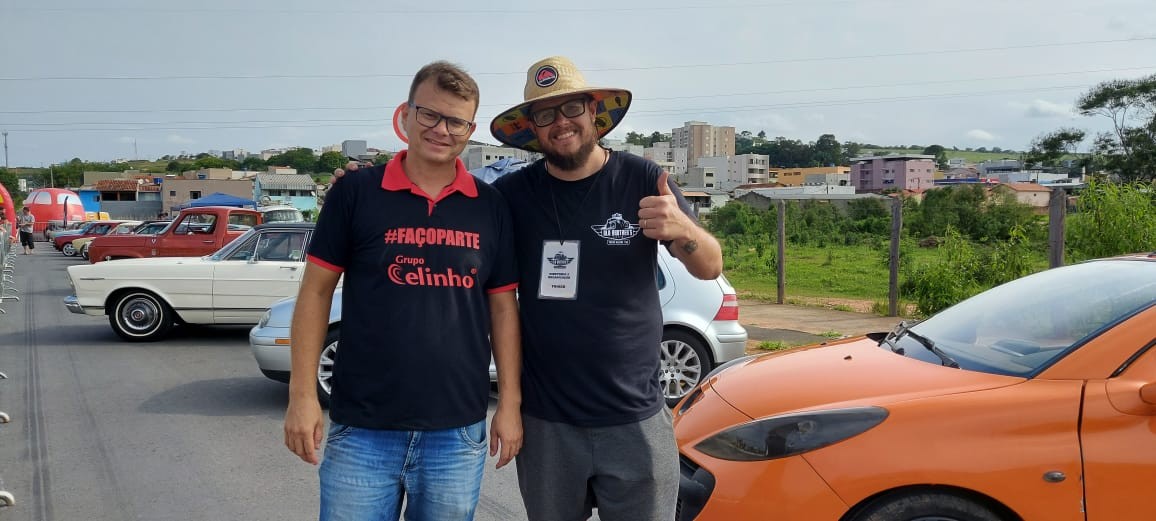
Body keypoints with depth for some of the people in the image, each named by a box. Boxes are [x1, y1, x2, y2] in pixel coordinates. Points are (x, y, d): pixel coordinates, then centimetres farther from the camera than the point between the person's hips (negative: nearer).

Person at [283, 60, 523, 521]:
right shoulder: (354, 194, -2)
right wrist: (302, 395, -5)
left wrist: (509, 403, 3)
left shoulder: (491, 208, 4)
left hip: (459, 432, 2)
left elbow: (503, 307, 7)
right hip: (362, 430, -2)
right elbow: (316, 292, 0)